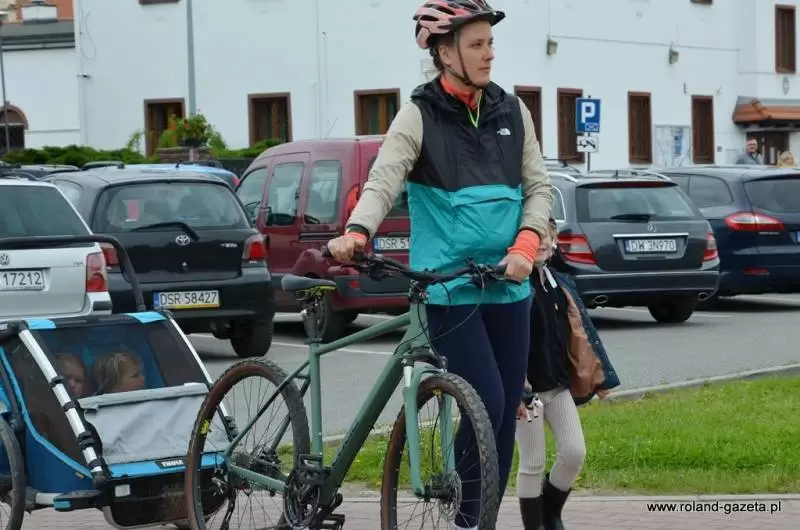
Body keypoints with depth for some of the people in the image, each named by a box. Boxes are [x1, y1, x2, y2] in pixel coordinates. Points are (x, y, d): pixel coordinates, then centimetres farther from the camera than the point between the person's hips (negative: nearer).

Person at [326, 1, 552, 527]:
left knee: (507, 413, 5)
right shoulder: (419, 115, -3)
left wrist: (526, 245, -7)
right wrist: (356, 233, -33)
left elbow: (539, 186, 11)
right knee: (487, 404, -14)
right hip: (449, 287, -5)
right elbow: (383, 182, -14)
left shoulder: (512, 111, 9)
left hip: (508, 285, 5)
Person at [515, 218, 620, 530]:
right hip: (527, 389, -6)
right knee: (533, 463, 1)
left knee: (574, 453, 1)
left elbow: (582, 332, 15)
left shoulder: (561, 285, 10)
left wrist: (600, 376, 13)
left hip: (560, 385, 6)